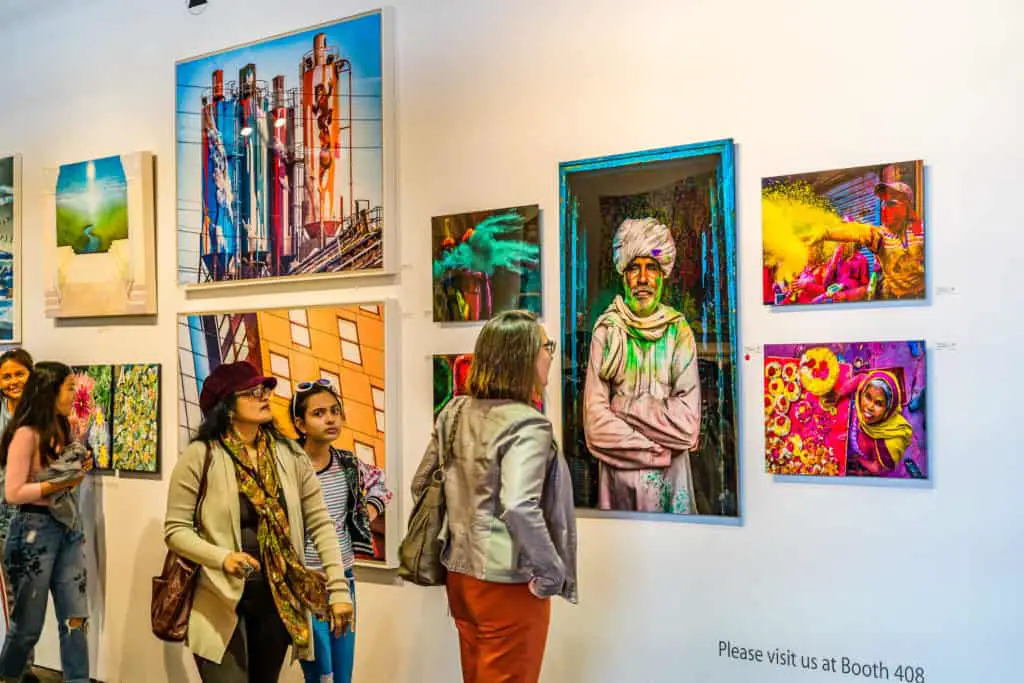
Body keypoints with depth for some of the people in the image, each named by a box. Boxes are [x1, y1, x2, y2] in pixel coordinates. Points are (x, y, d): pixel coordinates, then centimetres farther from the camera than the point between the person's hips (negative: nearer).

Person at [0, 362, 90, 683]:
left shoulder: (61, 431, 12)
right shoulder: (27, 433, -13)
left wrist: (77, 471, 2)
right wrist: (59, 483, -16)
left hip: (69, 526, 7)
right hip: (36, 529, -7)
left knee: (75, 618, 3)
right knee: (28, 625, 7)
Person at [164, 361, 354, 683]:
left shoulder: (290, 455, 0)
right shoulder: (200, 456, -9)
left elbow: (320, 525, 1)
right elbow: (175, 530, -7)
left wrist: (339, 589, -4)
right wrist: (223, 558, -24)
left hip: (278, 600, 4)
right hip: (221, 601, -3)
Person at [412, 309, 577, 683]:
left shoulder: (455, 412, 3)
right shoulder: (527, 424, -20)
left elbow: (421, 485, 10)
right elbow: (518, 508, -32)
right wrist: (552, 574, -21)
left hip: (461, 573, 8)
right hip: (508, 583, -7)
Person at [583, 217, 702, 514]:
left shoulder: (680, 333, 0)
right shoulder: (606, 333, -3)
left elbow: (688, 421, -7)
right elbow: (596, 424, -10)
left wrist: (625, 406, -10)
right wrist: (660, 450, -11)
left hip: (670, 478, 1)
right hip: (618, 474, 0)